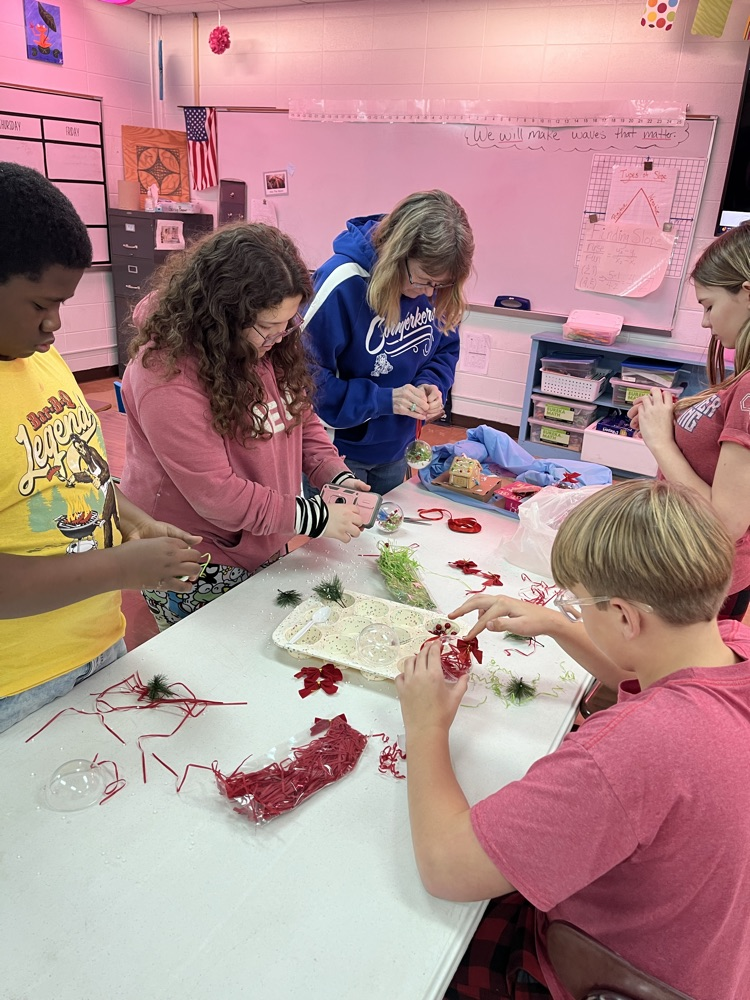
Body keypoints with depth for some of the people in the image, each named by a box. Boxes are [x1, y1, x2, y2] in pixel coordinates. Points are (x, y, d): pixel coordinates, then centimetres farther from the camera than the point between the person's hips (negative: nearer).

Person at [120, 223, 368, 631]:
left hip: (265, 551, 7)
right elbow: (213, 493, -27)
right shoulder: (166, 372, -26)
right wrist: (314, 518, -23)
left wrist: (335, 475, -8)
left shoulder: (273, 343, -3)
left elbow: (300, 415, 10)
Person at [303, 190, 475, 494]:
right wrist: (383, 400, -29)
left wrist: (432, 384, -14)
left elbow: (445, 350, 7)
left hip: (396, 448, 6)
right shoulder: (342, 284, -26)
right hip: (339, 448, -5)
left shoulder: (433, 283, -8)